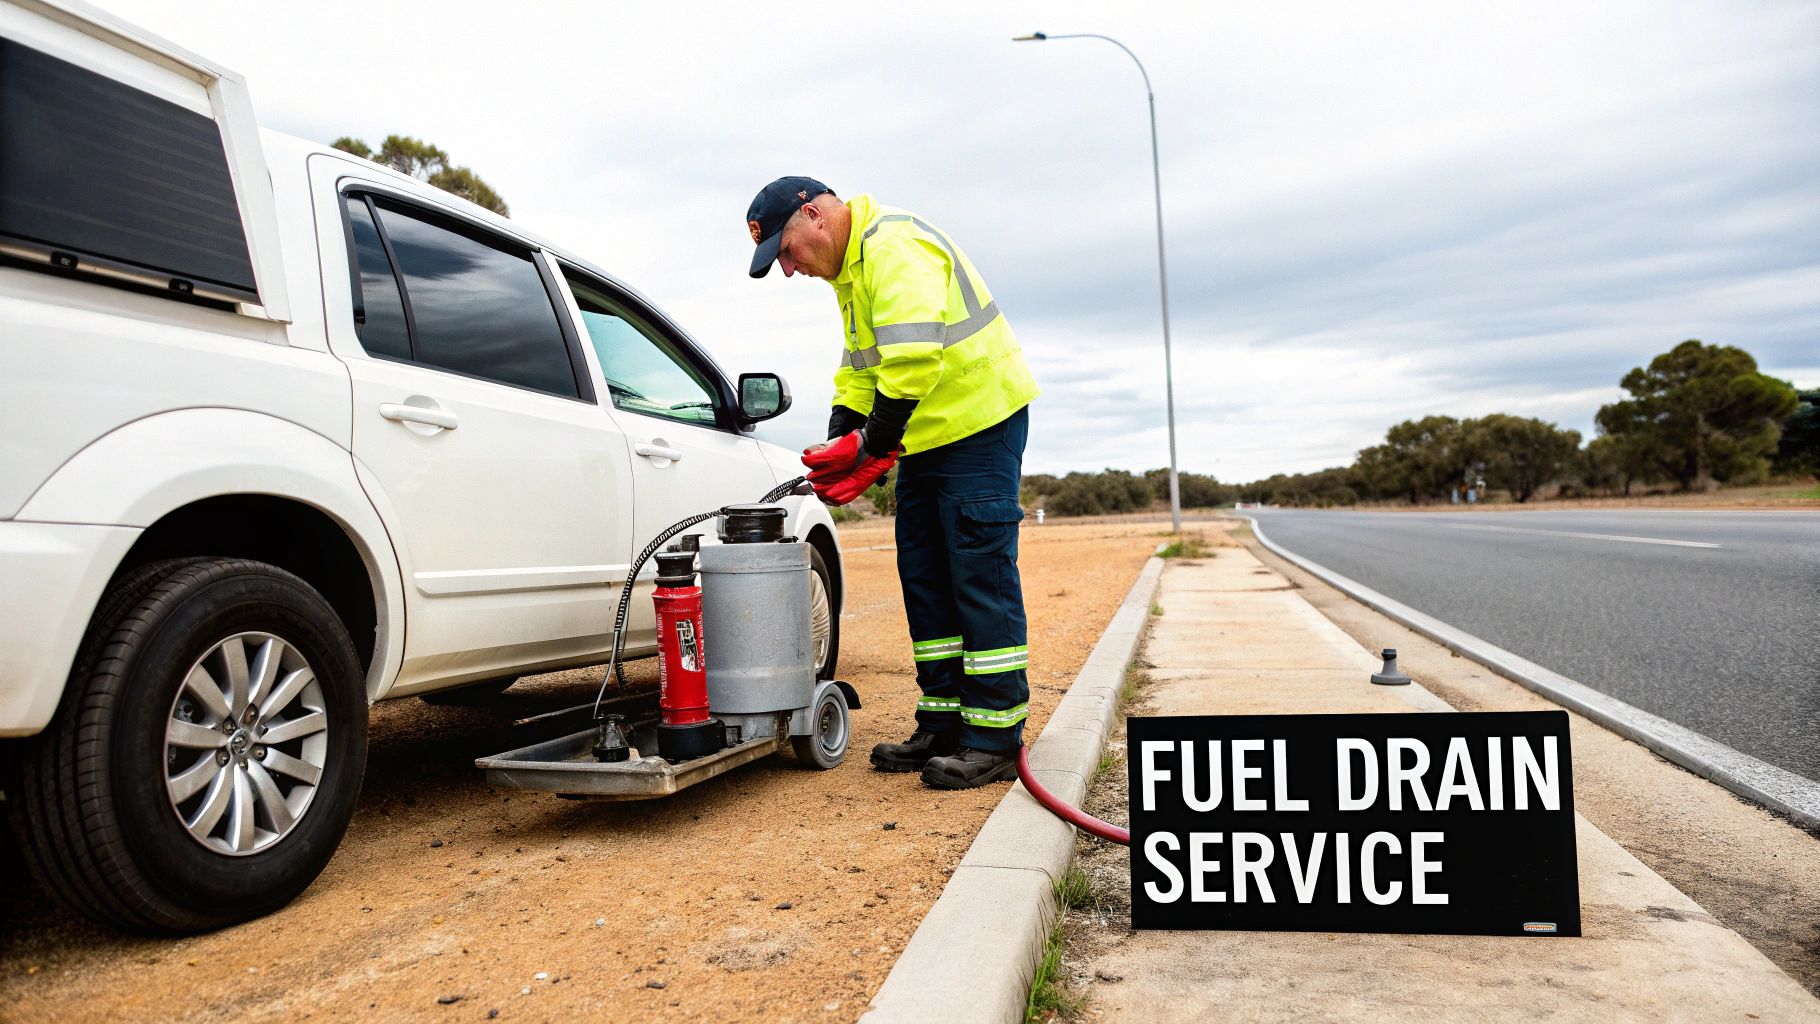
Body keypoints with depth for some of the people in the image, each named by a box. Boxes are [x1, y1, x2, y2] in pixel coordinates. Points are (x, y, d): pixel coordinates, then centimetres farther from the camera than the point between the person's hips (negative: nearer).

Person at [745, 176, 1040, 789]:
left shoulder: (895, 247, -19)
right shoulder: (848, 267, 15)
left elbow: (914, 358, -30)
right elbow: (860, 368, 16)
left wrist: (872, 448, -22)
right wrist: (837, 446, 2)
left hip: (979, 423, -10)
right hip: (924, 436, 10)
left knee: (981, 578, -8)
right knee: (925, 581, 9)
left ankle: (996, 738, 0)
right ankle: (942, 725, 18)